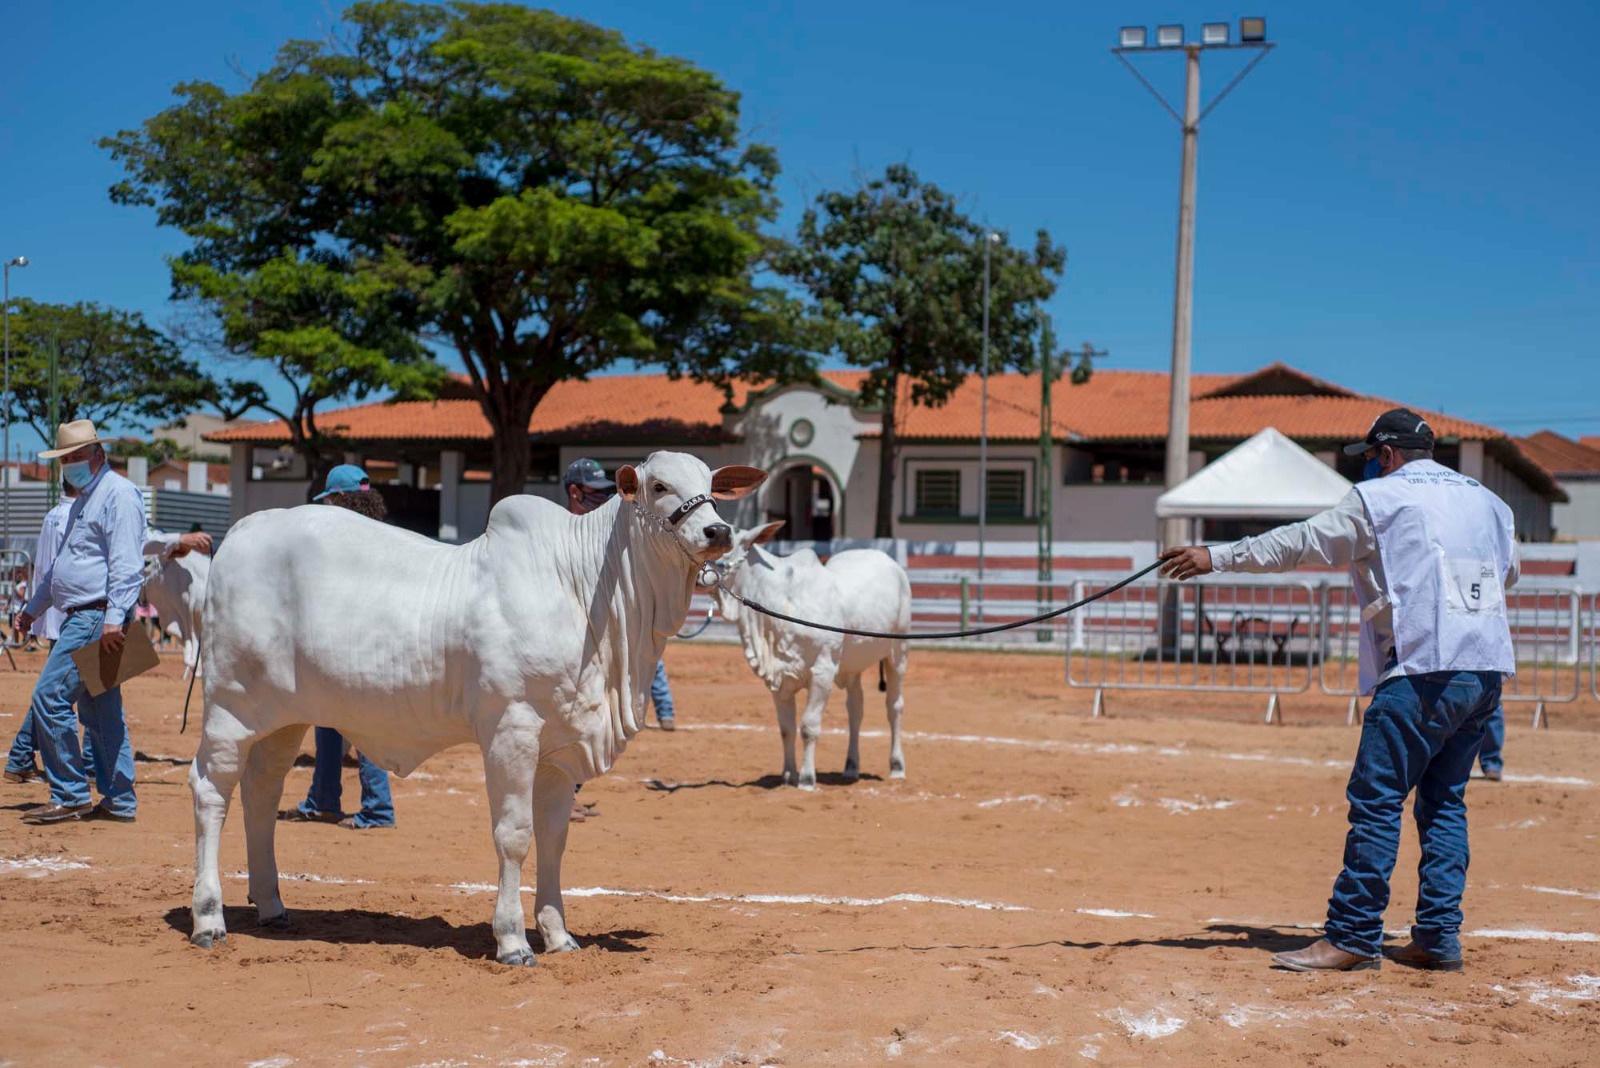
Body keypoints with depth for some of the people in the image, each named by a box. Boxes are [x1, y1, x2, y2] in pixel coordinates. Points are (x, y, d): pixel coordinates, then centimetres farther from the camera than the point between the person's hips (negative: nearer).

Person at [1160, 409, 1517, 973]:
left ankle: (1353, 937, -5)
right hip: (1486, 672, 7)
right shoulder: (1488, 502, 19)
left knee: (1375, 801, -5)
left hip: (1423, 669, -7)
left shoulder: (1381, 497, 0)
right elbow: (1508, 572, 32)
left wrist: (1216, 556, 3)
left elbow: (1299, 542, -1)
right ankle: (1439, 938, 11)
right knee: (1443, 802, 14)